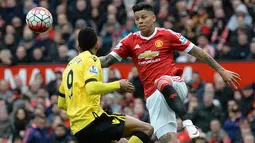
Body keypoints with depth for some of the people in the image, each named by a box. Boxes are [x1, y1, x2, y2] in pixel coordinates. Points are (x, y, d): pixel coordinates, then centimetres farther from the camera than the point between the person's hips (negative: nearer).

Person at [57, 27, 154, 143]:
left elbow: (61, 104, 26)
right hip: (92, 120, -8)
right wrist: (118, 85, -7)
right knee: (146, 129, -10)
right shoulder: (91, 59, -1)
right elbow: (91, 88, -20)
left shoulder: (70, 65, 22)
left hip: (77, 129, 8)